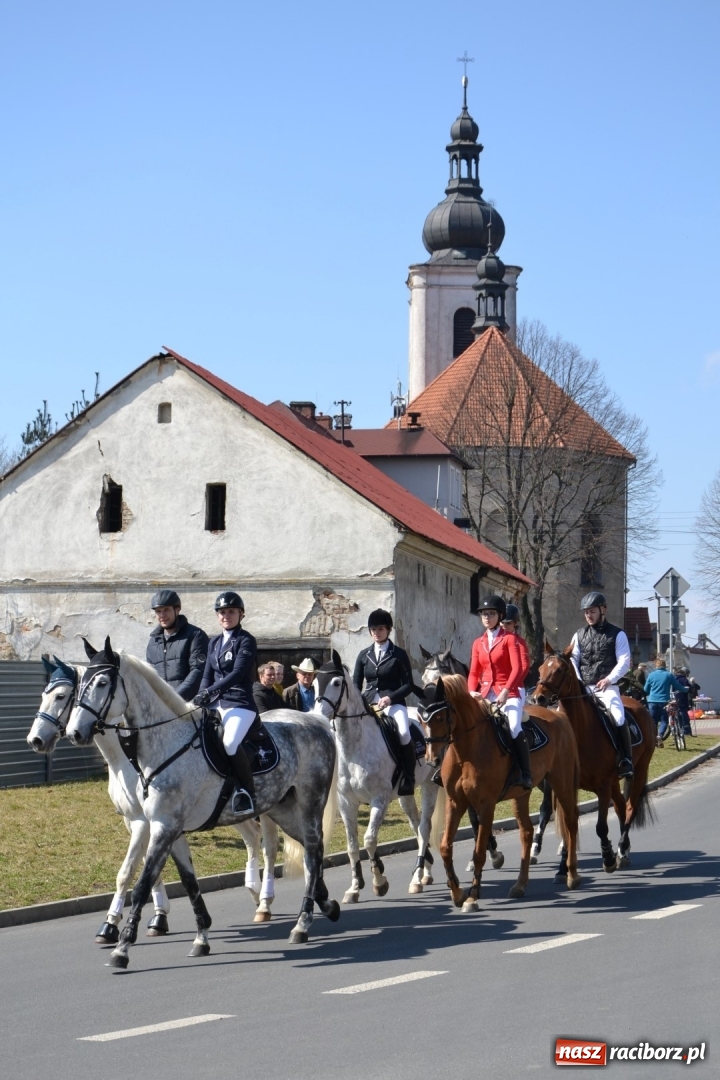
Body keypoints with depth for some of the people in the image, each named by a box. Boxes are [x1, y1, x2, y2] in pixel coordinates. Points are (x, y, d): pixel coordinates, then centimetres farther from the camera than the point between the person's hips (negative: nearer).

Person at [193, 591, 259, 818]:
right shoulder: (214, 642, 17)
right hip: (217, 705, 8)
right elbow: (208, 675, 15)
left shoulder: (246, 641, -4)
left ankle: (248, 793, -23)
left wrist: (211, 690, -26)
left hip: (240, 704, -8)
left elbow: (238, 673, -16)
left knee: (230, 743, -32)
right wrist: (202, 696, -5)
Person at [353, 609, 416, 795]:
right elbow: (356, 684, 16)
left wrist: (390, 697, -16)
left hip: (393, 702, -4)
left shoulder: (399, 655, 3)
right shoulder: (364, 655, 14)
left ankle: (408, 778, -20)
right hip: (368, 703, 4)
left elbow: (408, 685, 0)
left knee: (403, 733, -31)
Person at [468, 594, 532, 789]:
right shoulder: (478, 643, 13)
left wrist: (505, 692, -22)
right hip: (486, 693, 6)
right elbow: (474, 672, 11)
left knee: (514, 727, -28)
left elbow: (517, 669, -11)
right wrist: (472, 692, -8)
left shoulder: (509, 639, -2)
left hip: (510, 692, -6)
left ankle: (525, 773, -23)